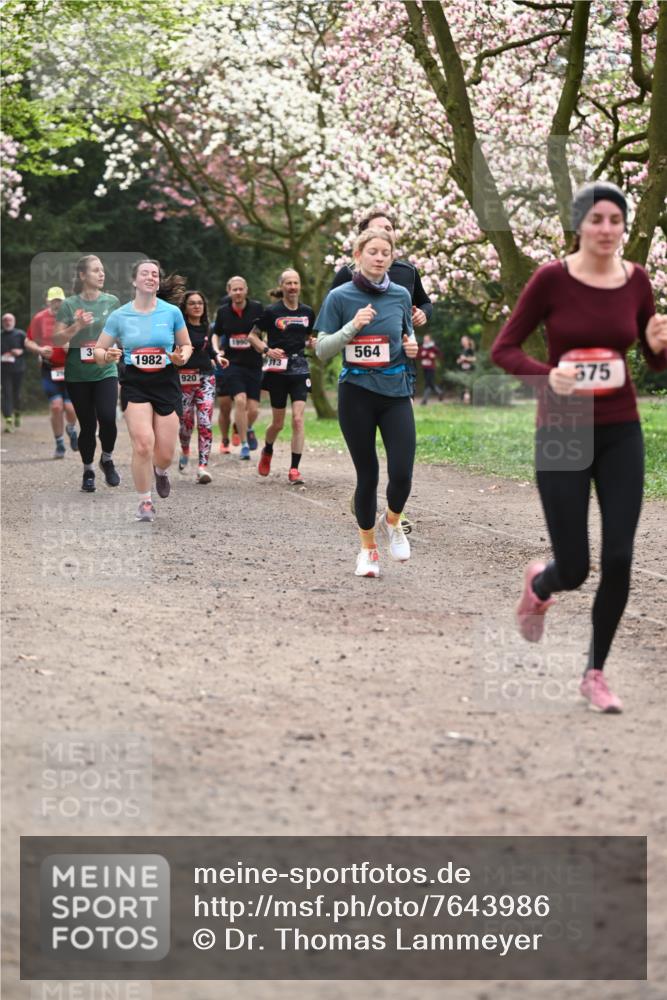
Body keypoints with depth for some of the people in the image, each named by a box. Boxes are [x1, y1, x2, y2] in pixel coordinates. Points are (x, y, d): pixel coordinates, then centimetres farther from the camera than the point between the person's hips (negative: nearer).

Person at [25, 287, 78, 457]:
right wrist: (40, 350, -10)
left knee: (70, 407, -6)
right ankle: (59, 445, 8)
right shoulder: (39, 318, 2)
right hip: (49, 368, 0)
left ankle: (71, 429, 31)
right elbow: (28, 342, 10)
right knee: (56, 406, -10)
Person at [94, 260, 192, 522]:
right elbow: (98, 352, 6)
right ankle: (144, 502, 0)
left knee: (165, 454, 0)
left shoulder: (172, 312, 0)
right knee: (143, 444, -19)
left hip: (166, 383, 1)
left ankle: (160, 471, 40)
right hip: (134, 385, -1)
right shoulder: (119, 316, 0)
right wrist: (108, 356, -16)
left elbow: (186, 345, 13)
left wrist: (182, 358, -9)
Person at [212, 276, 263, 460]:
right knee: (240, 400, -19)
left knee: (253, 409, -2)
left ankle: (247, 429, 35)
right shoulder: (223, 312, 3)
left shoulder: (257, 308, -3)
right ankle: (244, 445, -7)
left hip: (254, 364, 0)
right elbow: (216, 335, 16)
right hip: (233, 364, 0)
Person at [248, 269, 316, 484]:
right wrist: (267, 350, -13)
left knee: (298, 418, -12)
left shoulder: (307, 312, 7)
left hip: (300, 369, 2)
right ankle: (267, 451, 38)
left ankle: (294, 469, -9)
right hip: (277, 370, -2)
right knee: (278, 423, 5)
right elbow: (253, 335, 3)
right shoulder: (272, 311, -4)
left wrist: (312, 343, -2)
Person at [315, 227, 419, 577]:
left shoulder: (401, 295, 5)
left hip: (396, 393, 2)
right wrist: (353, 326, -18)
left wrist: (412, 346, -3)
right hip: (357, 394, -2)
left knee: (402, 474, -10)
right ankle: (368, 547, 23)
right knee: (367, 474, 4)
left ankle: (392, 521, 23)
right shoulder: (340, 297, -4)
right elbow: (322, 350, -4)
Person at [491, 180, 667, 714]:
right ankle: (538, 584, 38)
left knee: (619, 559, -5)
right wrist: (547, 374, -24)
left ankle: (595, 672, 14)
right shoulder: (552, 279, -11)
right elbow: (503, 349, -6)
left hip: (620, 433, 3)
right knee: (574, 569, -1)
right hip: (563, 433, -3)